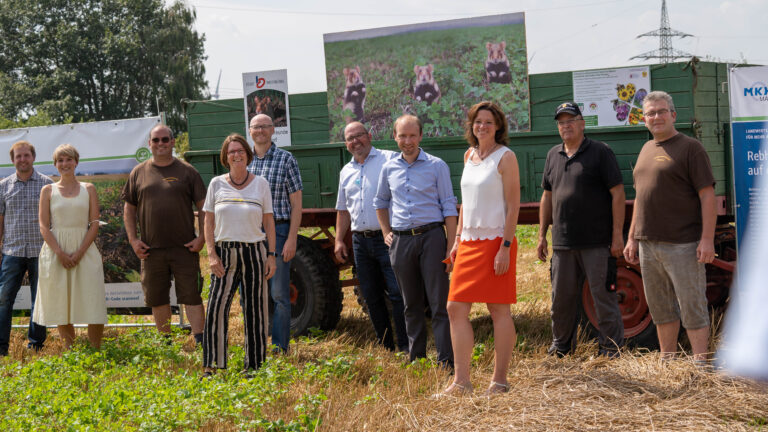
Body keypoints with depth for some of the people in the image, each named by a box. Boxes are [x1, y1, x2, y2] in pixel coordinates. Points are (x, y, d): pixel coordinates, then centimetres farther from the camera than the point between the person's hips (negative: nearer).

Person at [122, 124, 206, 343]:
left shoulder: (187, 171, 5)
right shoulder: (138, 173, 10)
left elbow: (204, 208, 5)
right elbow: (129, 210, 14)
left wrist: (202, 237, -5)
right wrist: (133, 239, 4)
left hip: (184, 249, -2)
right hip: (151, 249, 2)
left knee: (191, 296, -4)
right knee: (157, 299, 8)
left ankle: (200, 341, -1)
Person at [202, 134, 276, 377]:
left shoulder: (260, 184, 6)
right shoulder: (217, 184, 6)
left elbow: (269, 222, 6)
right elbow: (208, 222, 6)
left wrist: (271, 255, -1)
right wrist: (211, 254, -4)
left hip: (254, 251, 0)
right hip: (225, 252, 0)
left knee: (255, 310, 2)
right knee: (217, 307, -9)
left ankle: (254, 365, 11)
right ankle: (210, 366, -4)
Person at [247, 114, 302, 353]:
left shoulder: (286, 160, 0)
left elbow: (296, 203, -2)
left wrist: (292, 238, -10)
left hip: (278, 232, -4)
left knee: (279, 294, -2)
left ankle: (280, 349, 6)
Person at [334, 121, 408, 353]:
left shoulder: (389, 159, 0)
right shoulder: (346, 171, 18)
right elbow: (343, 209, 24)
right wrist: (339, 240, 15)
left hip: (387, 238, -6)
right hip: (360, 242, 6)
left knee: (398, 293, -9)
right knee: (372, 297, 9)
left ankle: (406, 347, -4)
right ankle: (385, 346, 18)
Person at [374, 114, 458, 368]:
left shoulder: (436, 166, 1)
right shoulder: (389, 168, 11)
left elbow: (449, 207, -1)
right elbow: (380, 202, 27)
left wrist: (451, 247, -8)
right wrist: (386, 233, 15)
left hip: (431, 236, -3)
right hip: (401, 240, 4)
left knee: (439, 303, -6)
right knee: (411, 304, 10)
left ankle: (446, 363, -4)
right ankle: (416, 359, 20)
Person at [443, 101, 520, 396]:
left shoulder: (505, 157, -6)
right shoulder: (469, 155, 14)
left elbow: (513, 205, -11)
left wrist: (505, 247, -17)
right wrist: (458, 239, 15)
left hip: (495, 241, -7)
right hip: (469, 243, 7)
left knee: (499, 309, 0)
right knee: (456, 309, 2)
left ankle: (499, 381, 8)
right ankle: (461, 381, 7)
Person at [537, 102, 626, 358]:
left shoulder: (600, 152, -2)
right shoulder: (553, 156, 14)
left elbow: (617, 194, -5)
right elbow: (547, 197, 20)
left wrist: (617, 235, -11)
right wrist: (542, 236, 16)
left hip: (597, 242, -5)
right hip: (563, 242, 5)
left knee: (603, 295, -1)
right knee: (561, 297, 11)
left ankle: (610, 348, 9)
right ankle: (561, 346, 26)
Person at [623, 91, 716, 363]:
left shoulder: (689, 148, -5)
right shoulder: (646, 150, 17)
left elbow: (707, 195, -10)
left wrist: (707, 239, -18)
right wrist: (632, 238, 17)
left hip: (682, 245, -7)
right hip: (648, 245, 7)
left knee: (692, 307, -4)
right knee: (660, 309, 13)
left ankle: (700, 365, 1)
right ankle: (666, 361, 23)